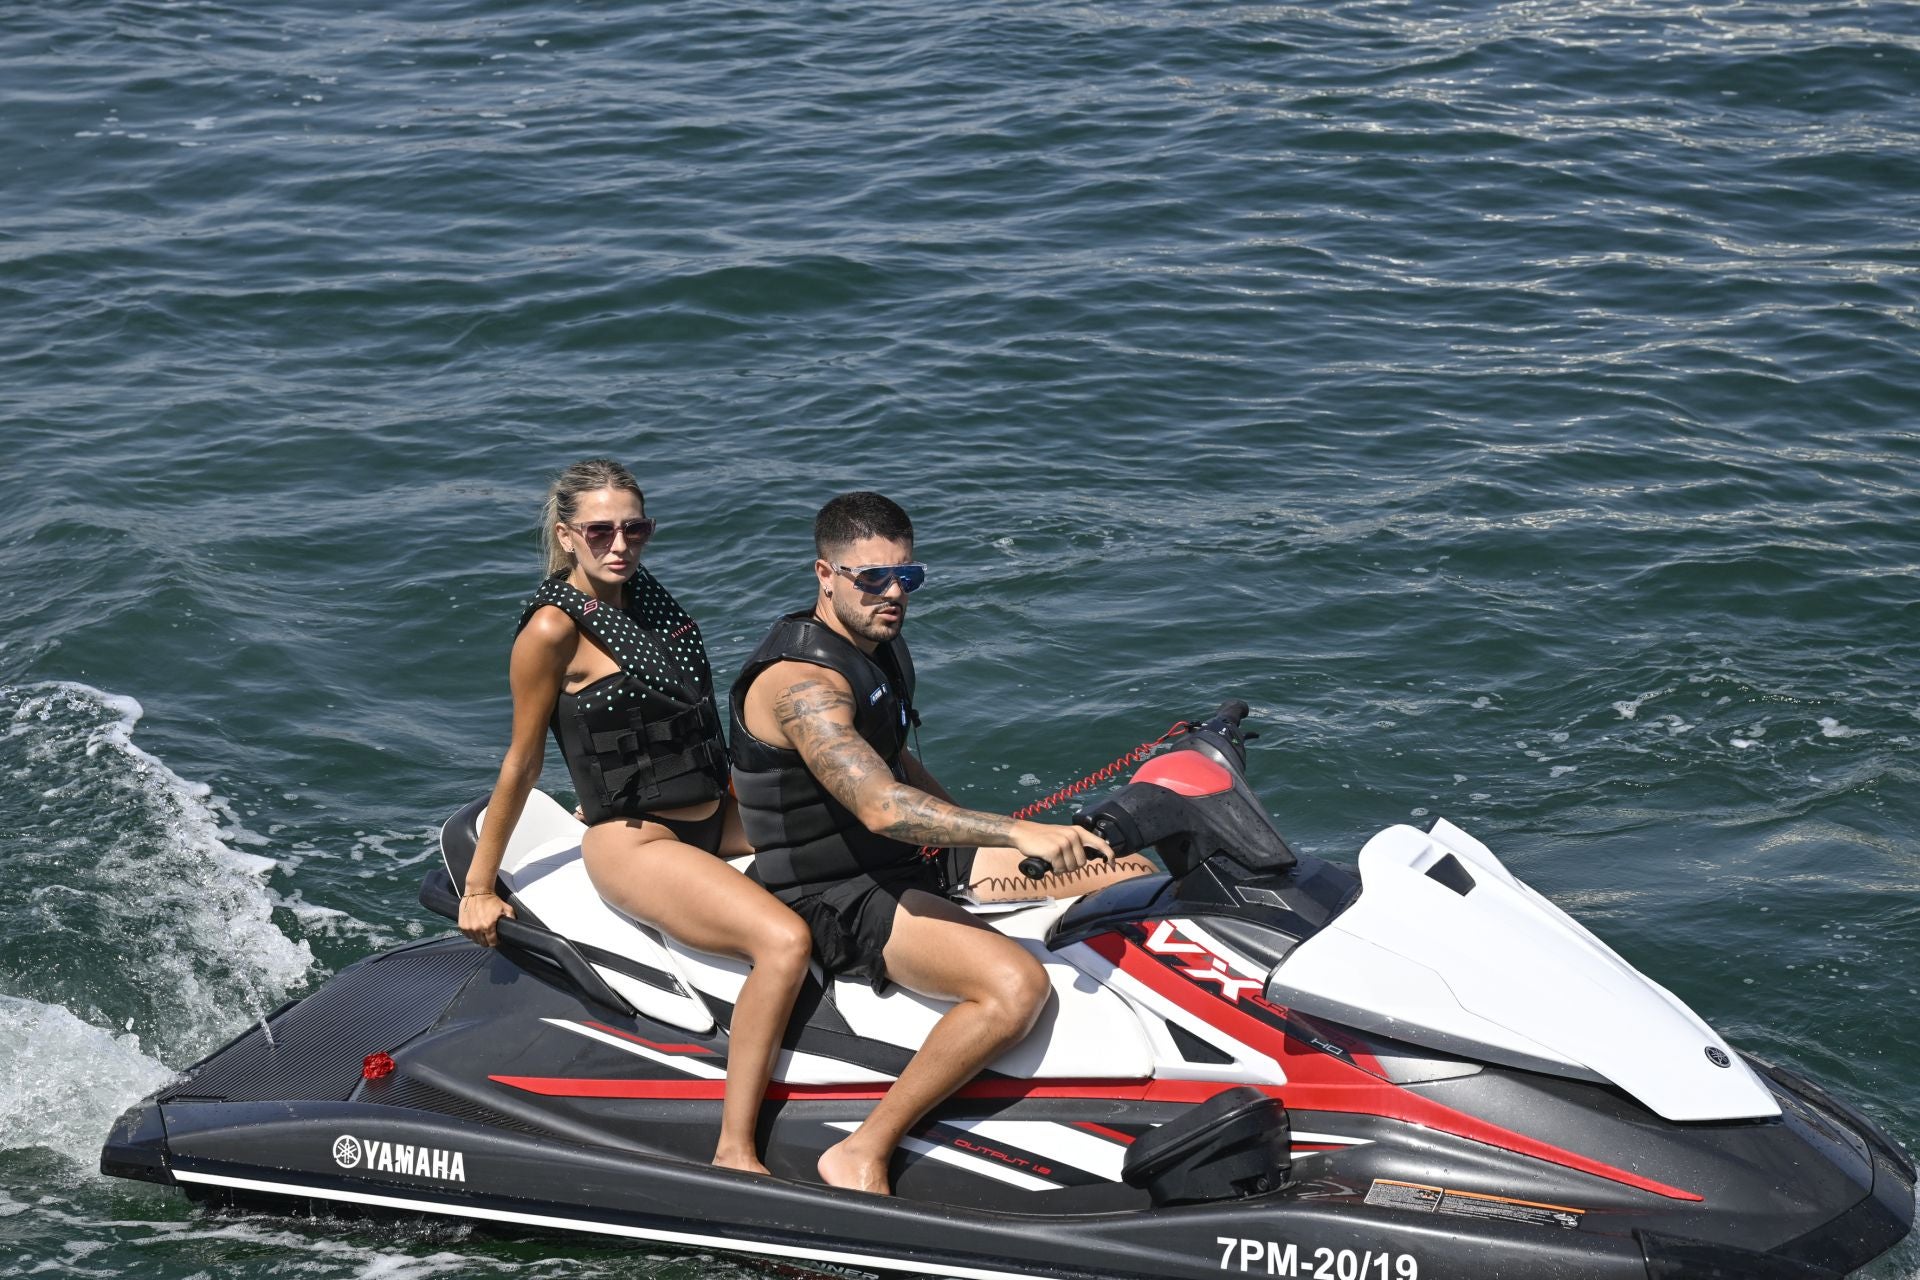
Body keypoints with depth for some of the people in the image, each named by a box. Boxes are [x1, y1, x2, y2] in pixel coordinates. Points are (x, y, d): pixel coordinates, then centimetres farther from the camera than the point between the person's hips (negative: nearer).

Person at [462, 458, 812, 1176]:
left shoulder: (642, 594, 10)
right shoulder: (554, 627, -12)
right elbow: (521, 765, -7)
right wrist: (478, 889, -3)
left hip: (712, 816, 9)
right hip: (633, 845, -9)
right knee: (784, 941, -30)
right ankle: (735, 1154, -27)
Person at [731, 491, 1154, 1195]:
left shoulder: (883, 647, 10)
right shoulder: (801, 681, -22)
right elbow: (880, 806, -36)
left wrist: (979, 841, 17)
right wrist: (1017, 833, -42)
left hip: (910, 864, 10)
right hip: (837, 900, -10)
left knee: (1128, 874, 5)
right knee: (1016, 984, -34)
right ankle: (860, 1155, -23)